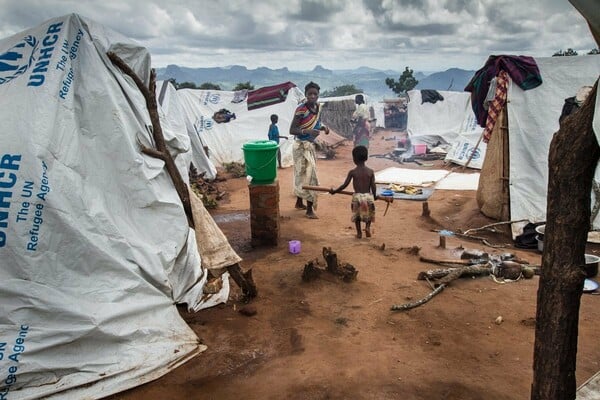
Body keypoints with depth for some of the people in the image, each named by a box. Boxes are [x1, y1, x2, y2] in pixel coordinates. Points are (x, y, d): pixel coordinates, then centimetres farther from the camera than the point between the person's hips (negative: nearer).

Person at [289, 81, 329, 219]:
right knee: (309, 175, -8)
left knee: (302, 175, 17)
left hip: (311, 145, 8)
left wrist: (323, 127, -2)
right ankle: (309, 209, -1)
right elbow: (292, 130, -19)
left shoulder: (317, 108, 5)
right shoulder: (301, 110, -18)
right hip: (302, 146, -8)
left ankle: (299, 202, 31)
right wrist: (307, 131, -33)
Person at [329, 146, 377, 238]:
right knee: (369, 213, 21)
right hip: (368, 196, 1)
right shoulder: (370, 171, -1)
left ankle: (359, 232, 18)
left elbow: (344, 185, -3)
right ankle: (367, 227, 0)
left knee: (357, 215, 17)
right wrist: (374, 196, 17)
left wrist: (334, 191, 9)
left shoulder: (352, 172, -6)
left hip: (357, 196, -1)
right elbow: (373, 186, -2)